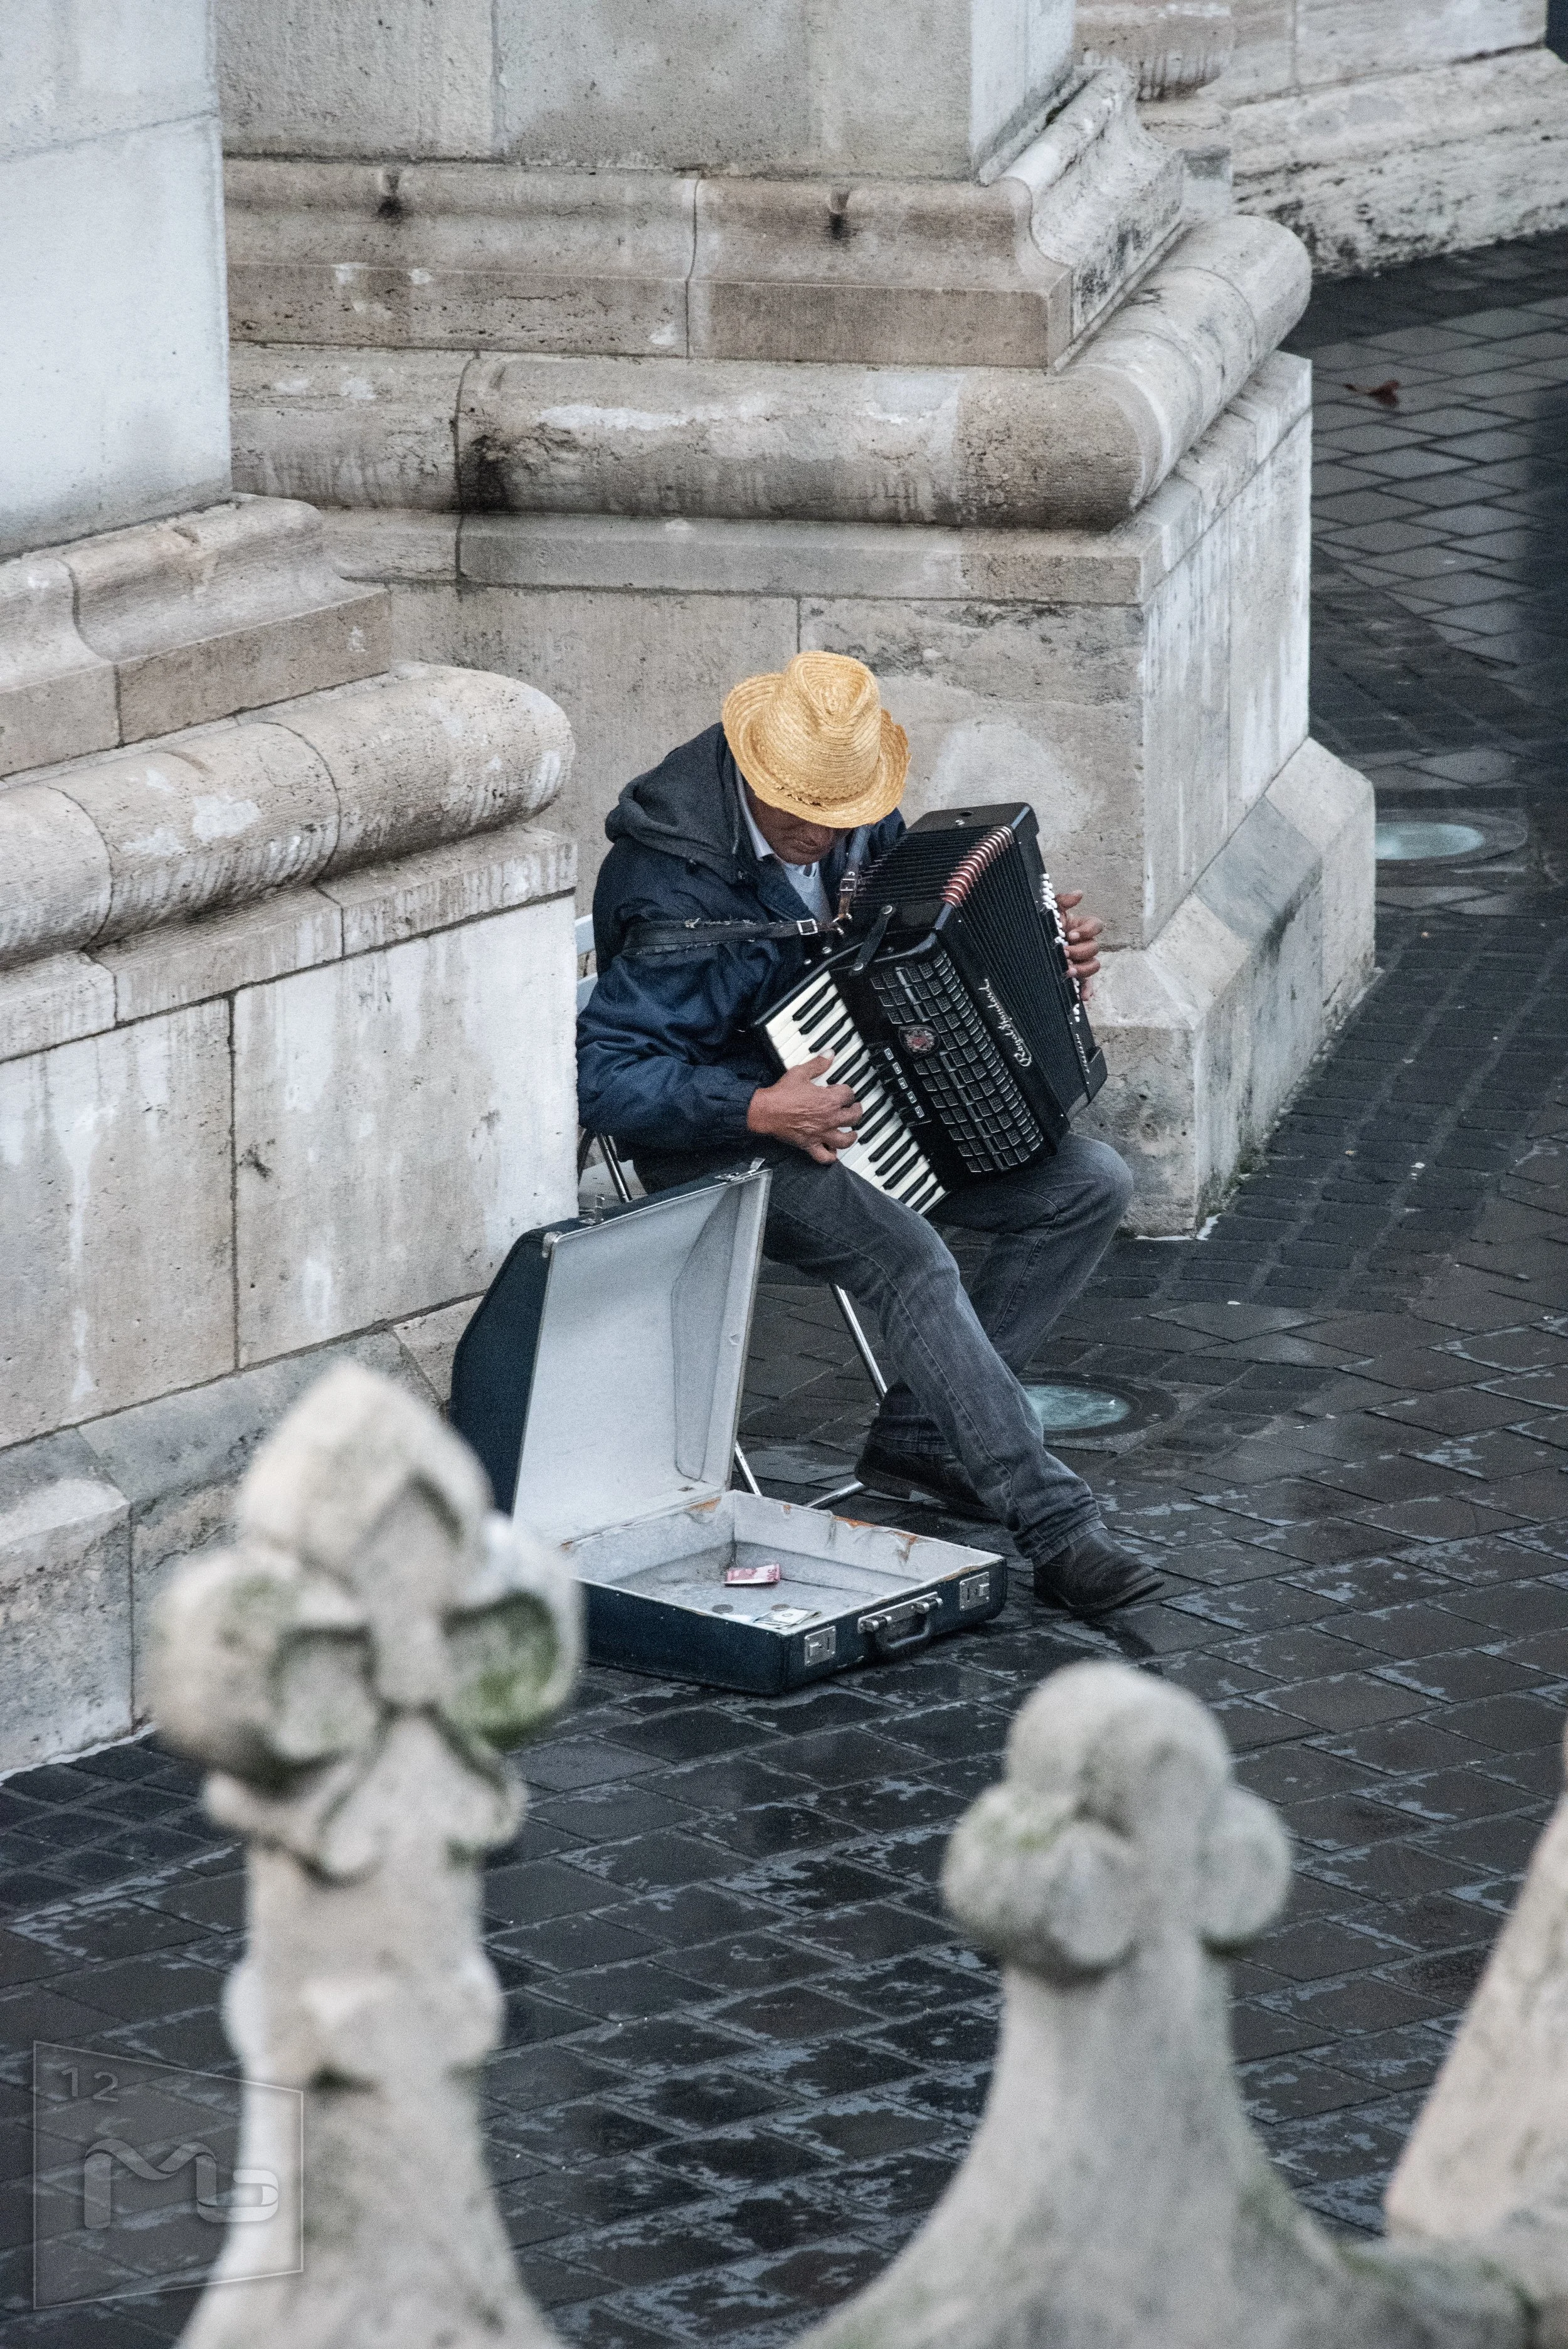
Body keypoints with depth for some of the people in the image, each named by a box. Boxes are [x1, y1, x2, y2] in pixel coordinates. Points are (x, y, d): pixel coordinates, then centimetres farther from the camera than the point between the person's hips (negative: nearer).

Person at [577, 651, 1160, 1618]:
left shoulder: (857, 811, -3)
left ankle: (921, 1433, 0)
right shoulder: (681, 888, -26)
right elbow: (607, 1078, -25)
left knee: (1092, 1184, -6)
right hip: (725, 1139, -8)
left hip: (862, 1094, 8)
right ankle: (1057, 1529, -28)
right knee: (913, 1263, -32)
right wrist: (761, 1110, -35)